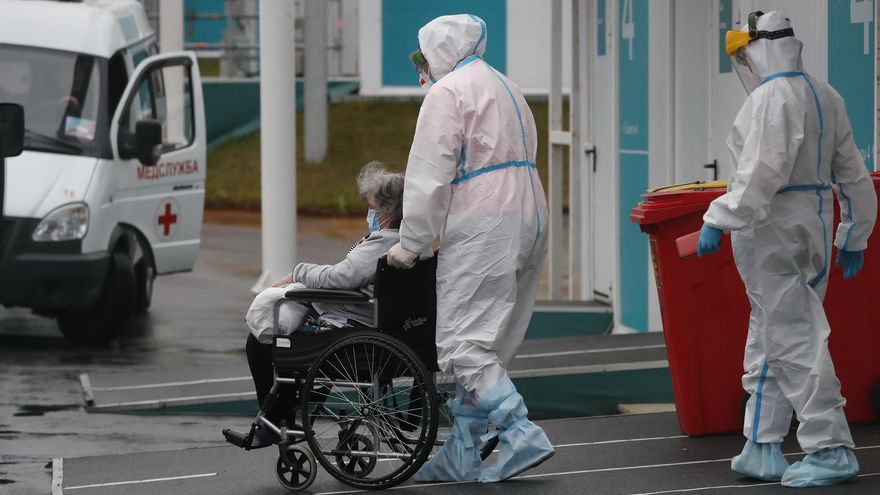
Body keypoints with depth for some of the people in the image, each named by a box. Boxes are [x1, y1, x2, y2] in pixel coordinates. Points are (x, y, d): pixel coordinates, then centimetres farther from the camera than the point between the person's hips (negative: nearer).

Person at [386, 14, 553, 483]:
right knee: (487, 345, 10)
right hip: (529, 217, 9)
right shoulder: (505, 87, 25)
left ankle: (521, 434, -21)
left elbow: (429, 175, -10)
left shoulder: (447, 92, -3)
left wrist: (411, 244, -4)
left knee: (463, 342, -11)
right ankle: (462, 453, 11)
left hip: (482, 226, -9)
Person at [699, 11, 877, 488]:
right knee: (767, 342, 15)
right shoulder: (825, 96, 12)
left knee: (793, 340, -6)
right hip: (813, 227, 9)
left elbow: (761, 173, -24)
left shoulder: (772, 97, -15)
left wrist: (719, 220, -21)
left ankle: (830, 449, -8)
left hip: (771, 230, -9)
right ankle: (763, 448, 17)